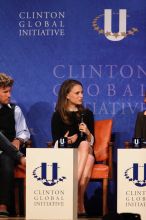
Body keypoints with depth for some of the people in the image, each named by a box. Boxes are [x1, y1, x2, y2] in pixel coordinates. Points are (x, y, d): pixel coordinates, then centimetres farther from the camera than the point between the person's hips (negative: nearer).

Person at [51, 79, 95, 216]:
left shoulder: (87, 114, 13)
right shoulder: (58, 116, 6)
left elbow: (91, 142, 10)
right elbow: (56, 143, 5)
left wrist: (88, 133, -12)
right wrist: (66, 140, -17)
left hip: (85, 152, 2)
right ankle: (80, 205, -35)